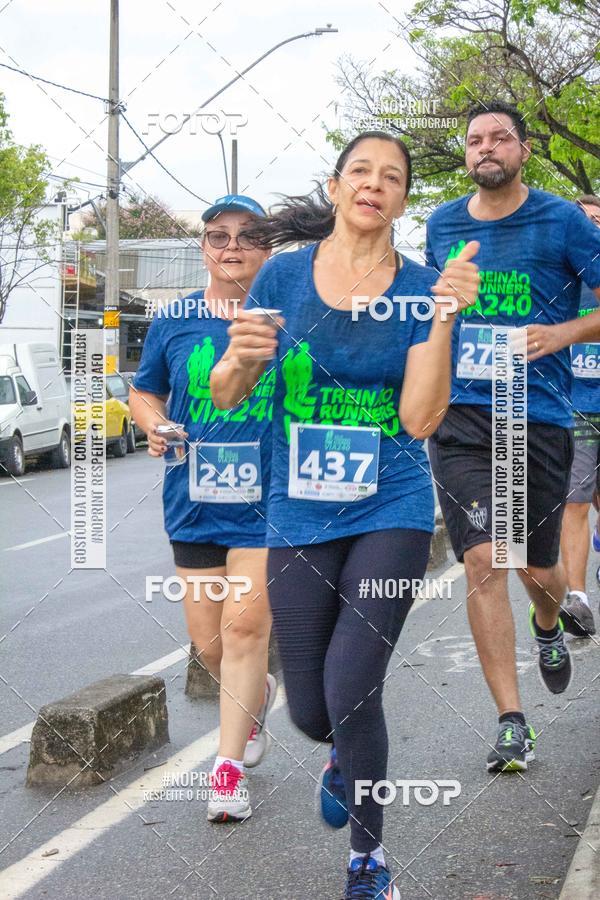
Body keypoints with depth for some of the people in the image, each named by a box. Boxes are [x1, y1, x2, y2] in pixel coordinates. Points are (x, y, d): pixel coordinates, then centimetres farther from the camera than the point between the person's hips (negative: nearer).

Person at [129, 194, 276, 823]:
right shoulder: (174, 322, 4)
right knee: (208, 643, 9)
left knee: (244, 624, -12)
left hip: (268, 498, -3)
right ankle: (257, 696, 43)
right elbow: (144, 393, 17)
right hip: (194, 499, 3)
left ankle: (229, 764, 1)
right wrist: (154, 426, -4)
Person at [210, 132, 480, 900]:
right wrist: (240, 359, -24)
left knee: (351, 692, -13)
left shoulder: (420, 287, -4)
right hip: (299, 518, 2)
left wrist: (444, 315, -22)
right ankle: (346, 755, 49)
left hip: (391, 512, -2)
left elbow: (419, 419, -13)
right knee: (310, 712, 9)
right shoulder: (285, 274, -2)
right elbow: (224, 393, -1)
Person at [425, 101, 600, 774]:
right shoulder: (442, 225, 10)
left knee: (538, 570, 9)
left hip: (539, 417, -1)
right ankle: (512, 725, -4)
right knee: (483, 563, -10)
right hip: (460, 416, 2)